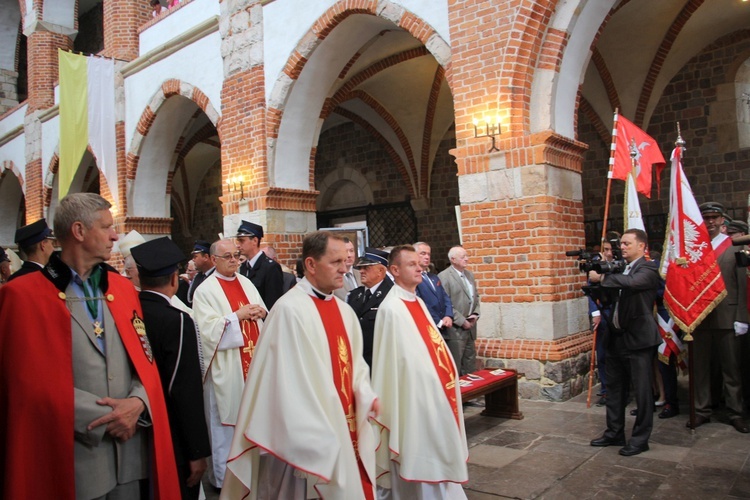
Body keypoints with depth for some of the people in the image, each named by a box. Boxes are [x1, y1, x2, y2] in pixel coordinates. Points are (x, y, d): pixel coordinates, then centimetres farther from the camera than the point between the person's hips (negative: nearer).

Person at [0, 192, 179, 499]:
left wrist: (137, 403, -11)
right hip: (73, 458, -4)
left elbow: (145, 358, 7)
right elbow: (35, 382, -12)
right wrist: (106, 417, -11)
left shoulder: (123, 287, 9)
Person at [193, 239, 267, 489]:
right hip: (227, 367, -5)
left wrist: (262, 312, -8)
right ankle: (225, 476, 20)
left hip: (254, 360, 5)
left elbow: (264, 315, 13)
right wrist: (238, 315, -18)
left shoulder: (246, 283, 11)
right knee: (227, 420, 4)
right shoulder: (205, 291, -6)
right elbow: (208, 329, -15)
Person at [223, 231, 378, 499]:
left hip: (346, 430, 7)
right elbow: (288, 381, -18)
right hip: (308, 436, -7)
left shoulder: (345, 311, 8)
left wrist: (366, 397, -5)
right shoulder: (290, 309, -17)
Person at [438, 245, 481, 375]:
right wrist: (462, 321, -16)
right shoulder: (444, 276, -12)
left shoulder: (470, 274, 14)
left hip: (470, 327, 8)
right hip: (455, 329, -8)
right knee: (455, 366, 1)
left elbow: (476, 296, 19)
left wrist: (476, 314, 2)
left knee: (470, 365, 16)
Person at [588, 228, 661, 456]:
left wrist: (601, 277, -22)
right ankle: (614, 433, 27)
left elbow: (631, 282, -31)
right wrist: (593, 273, 0)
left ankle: (640, 439, 15)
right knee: (614, 388, 15)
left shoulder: (648, 269, -10)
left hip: (639, 339, -8)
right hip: (616, 337, 8)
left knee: (642, 391, 3)